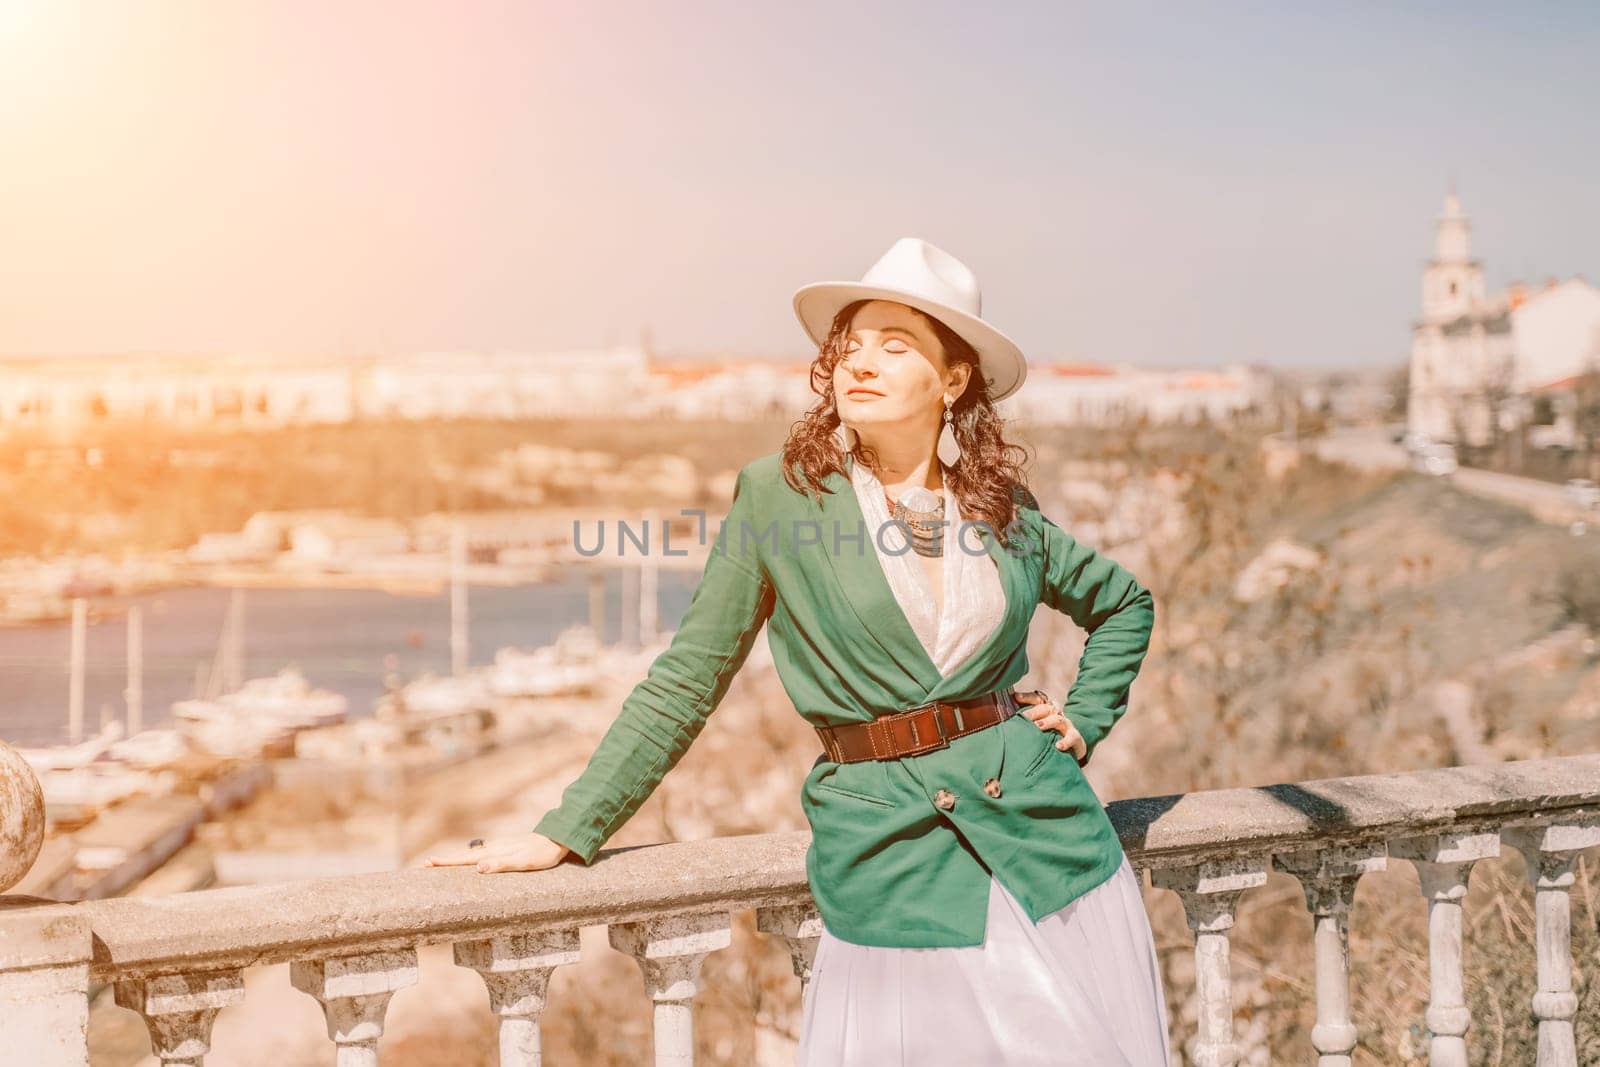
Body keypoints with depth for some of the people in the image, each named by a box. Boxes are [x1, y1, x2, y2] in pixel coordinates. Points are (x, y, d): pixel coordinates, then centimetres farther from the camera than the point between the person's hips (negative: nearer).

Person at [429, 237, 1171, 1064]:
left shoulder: (1004, 506, 5)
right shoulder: (778, 492, -3)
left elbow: (1123, 603, 23)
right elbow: (686, 679, 0)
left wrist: (1084, 723, 8)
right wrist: (567, 832, -3)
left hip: (1044, 835, 3)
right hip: (888, 856, -3)